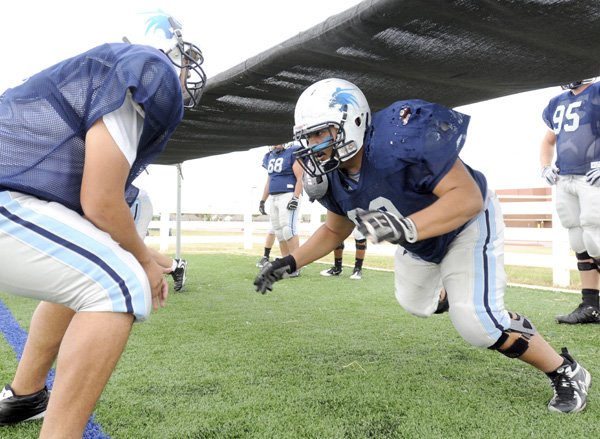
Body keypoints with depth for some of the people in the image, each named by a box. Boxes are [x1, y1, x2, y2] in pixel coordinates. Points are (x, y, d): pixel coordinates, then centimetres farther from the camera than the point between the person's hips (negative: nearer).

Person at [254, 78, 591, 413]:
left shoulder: (398, 138, -39)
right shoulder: (334, 178, -15)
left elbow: (468, 197, -42)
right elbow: (335, 231, 2)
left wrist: (406, 228, -57)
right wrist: (289, 263, -9)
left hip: (468, 221, -7)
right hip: (421, 239, 7)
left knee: (476, 322, -19)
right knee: (415, 305, 22)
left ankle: (566, 371, 4)